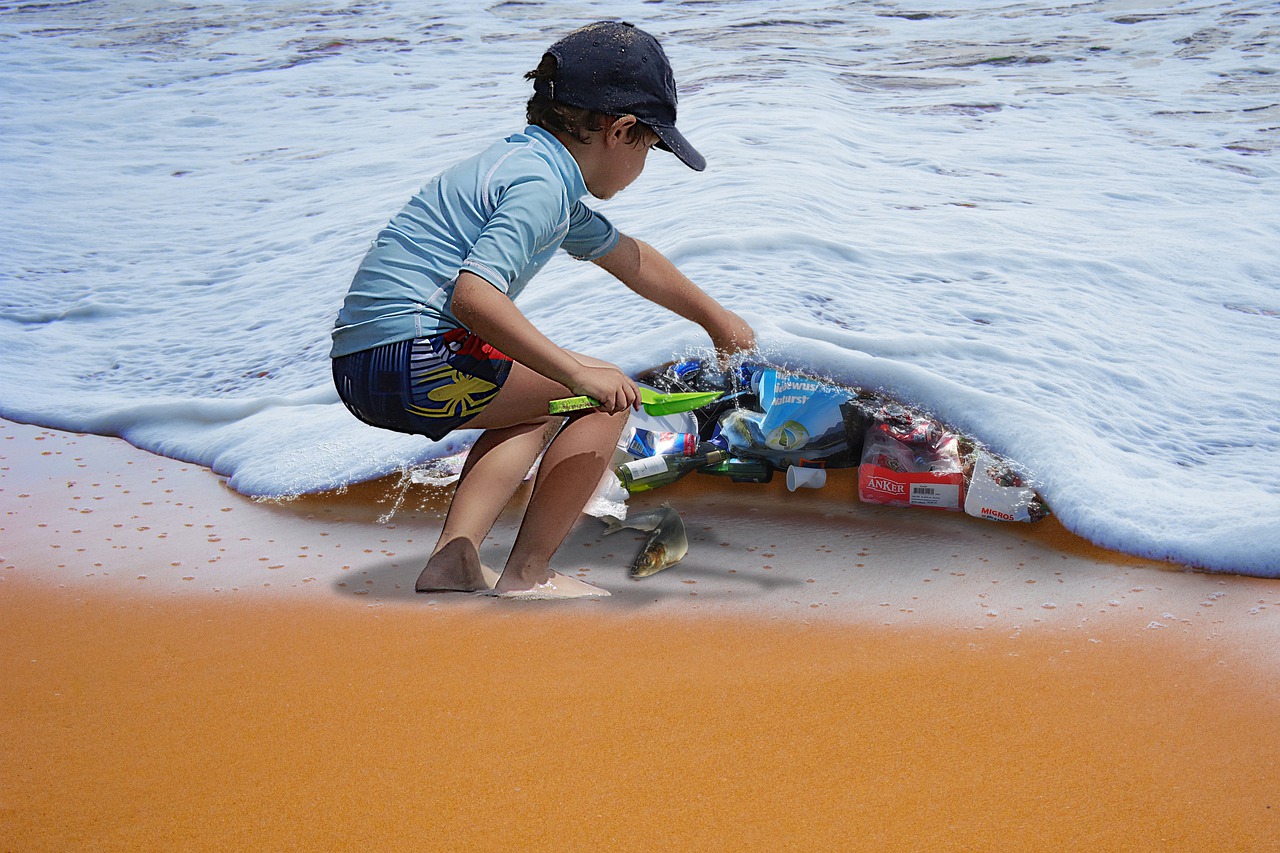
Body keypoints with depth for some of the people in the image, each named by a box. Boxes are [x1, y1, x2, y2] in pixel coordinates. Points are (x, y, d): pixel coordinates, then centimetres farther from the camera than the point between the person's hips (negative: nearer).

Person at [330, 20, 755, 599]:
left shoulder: (542, 170, 20)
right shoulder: (540, 183, -12)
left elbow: (630, 259, 33)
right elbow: (473, 293, -27)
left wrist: (716, 318, 45)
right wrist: (577, 370, -26)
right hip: (412, 355, -10)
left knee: (542, 410, 29)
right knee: (608, 395, -4)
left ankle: (454, 556, 13)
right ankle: (527, 575, 2)